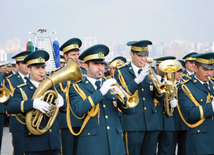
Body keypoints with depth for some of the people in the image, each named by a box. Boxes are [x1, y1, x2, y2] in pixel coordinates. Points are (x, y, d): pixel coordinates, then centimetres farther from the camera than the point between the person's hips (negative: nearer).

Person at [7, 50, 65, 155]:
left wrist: (61, 101, -10)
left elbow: (64, 107, 15)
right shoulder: (21, 90, -2)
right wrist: (32, 103, -36)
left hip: (53, 141, 4)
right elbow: (10, 108, -19)